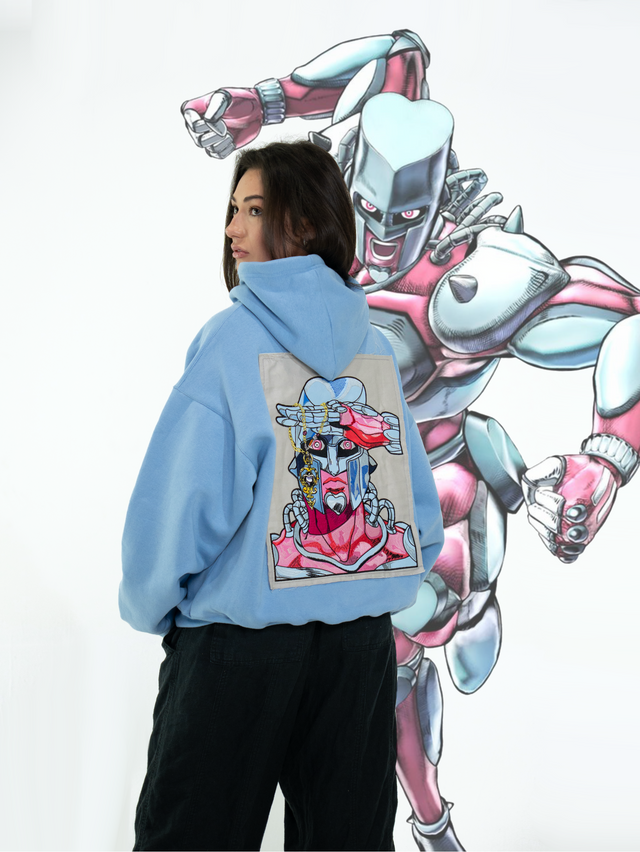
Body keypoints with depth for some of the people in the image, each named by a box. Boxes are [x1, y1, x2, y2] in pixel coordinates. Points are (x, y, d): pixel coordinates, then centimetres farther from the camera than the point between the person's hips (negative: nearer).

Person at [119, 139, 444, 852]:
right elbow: (422, 519, 6)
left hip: (239, 646, -5)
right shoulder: (377, 346, 3)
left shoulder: (233, 338, -12)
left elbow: (180, 503, -15)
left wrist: (152, 610, 1)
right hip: (364, 650, 5)